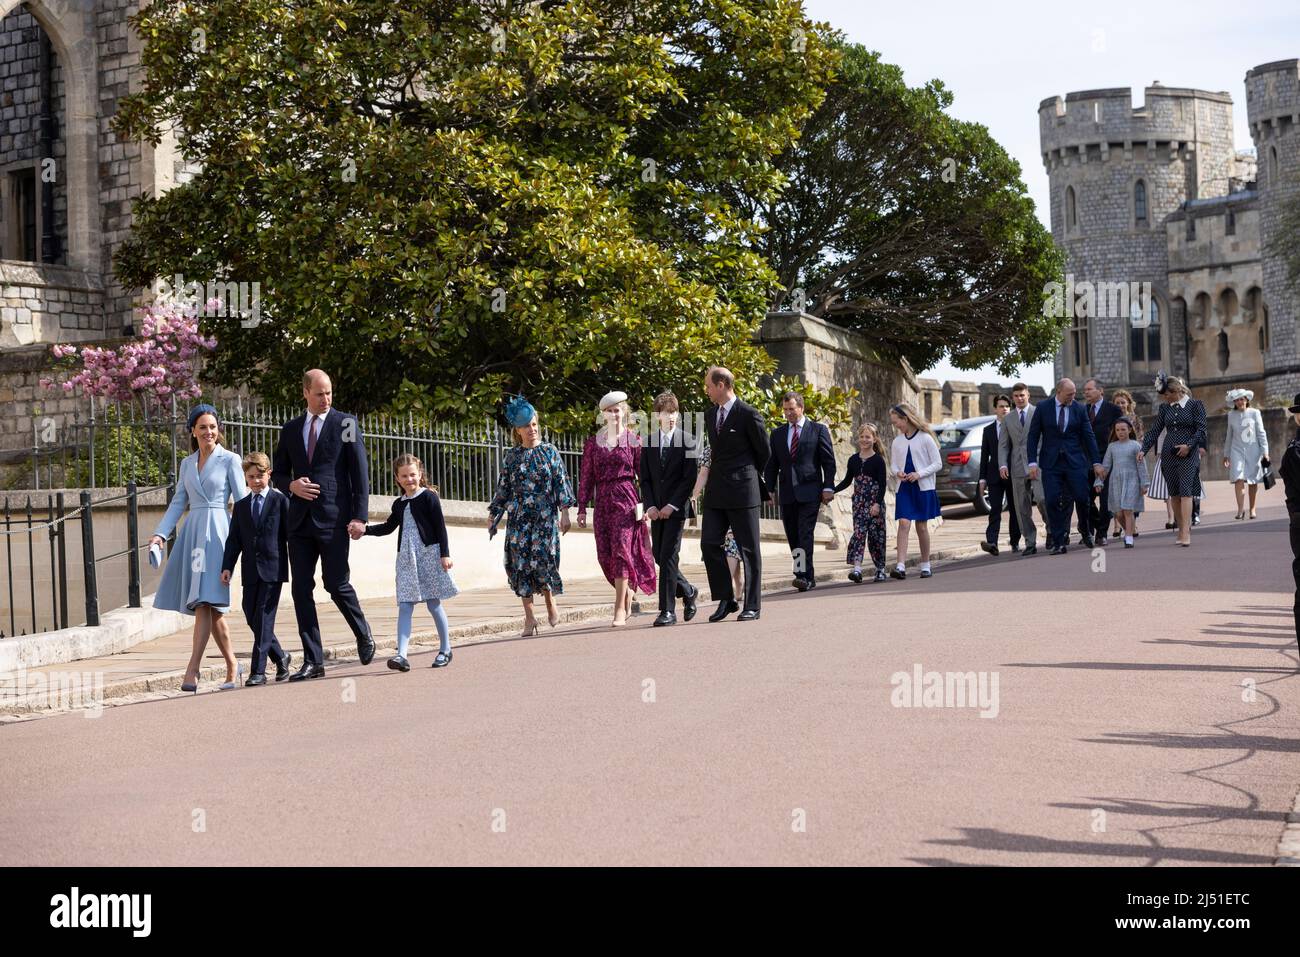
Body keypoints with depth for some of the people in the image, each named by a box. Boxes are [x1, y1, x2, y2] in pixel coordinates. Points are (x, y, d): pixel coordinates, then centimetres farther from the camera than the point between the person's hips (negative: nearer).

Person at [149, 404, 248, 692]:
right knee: (212, 607, 6)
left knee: (205, 601, -15)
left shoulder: (229, 459, 2)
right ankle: (232, 666, 17)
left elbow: (242, 502, -1)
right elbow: (178, 503, 17)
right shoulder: (187, 463, 17)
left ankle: (193, 669, -19)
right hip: (191, 532, 5)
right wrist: (160, 534, 5)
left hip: (216, 531, -5)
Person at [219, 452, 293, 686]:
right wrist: (227, 566, 0)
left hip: (273, 569, -5)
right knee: (252, 618, 4)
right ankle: (281, 657, 24)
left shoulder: (280, 500, 1)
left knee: (263, 618, -8)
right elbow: (234, 540, 12)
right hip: (250, 572, 5)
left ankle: (258, 671, -6)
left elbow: (290, 534, 0)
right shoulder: (241, 506, 14)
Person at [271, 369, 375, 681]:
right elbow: (278, 473, 19)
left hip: (334, 518, -4)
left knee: (337, 585, -5)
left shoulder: (346, 423, 2)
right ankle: (313, 661, 6)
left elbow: (360, 472, -2)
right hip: (301, 519, 4)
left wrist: (360, 515, -9)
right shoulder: (290, 429, 13)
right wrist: (291, 485, -4)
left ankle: (364, 636, 22)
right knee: (301, 590, 1)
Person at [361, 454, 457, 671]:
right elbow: (388, 526, 26)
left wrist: (445, 554, -12)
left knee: (434, 603, 2)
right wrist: (365, 530, 13)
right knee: (404, 606, -5)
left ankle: (445, 649, 17)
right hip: (406, 558, 5)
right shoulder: (399, 504, 13)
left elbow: (440, 527, -6)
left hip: (429, 554, -5)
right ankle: (401, 655, -13)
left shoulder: (429, 497, -4)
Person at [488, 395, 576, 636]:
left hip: (545, 517, -2)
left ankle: (550, 602, 17)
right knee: (521, 563, -4)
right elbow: (503, 488, 12)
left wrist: (564, 512, -3)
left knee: (544, 559, -10)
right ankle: (529, 618, 2)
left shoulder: (550, 452, 4)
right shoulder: (512, 457, 8)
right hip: (519, 518, 2)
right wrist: (493, 515, 10)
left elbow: (561, 482, 3)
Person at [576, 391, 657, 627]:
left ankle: (620, 608, -10)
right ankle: (627, 592, 29)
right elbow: (586, 477, 9)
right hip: (602, 503, 3)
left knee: (621, 550, -11)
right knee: (605, 555, 4)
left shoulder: (633, 440, 3)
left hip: (626, 500, -3)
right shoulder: (593, 442, 9)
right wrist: (582, 508, 4)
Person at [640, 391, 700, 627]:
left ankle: (668, 611, -8)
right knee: (659, 556, 6)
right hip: (657, 509, 5)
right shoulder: (648, 442, 9)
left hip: (677, 507, -5)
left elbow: (691, 477, -8)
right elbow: (645, 478, 10)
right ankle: (688, 592, 28)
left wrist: (672, 505, -13)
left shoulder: (688, 441, -3)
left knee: (668, 556, -11)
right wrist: (649, 505, -5)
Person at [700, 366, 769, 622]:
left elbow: (765, 451, 0)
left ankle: (752, 605, 5)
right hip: (716, 491, 7)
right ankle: (726, 600, 9)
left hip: (743, 489, -7)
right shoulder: (710, 415, 13)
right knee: (709, 544, -1)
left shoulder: (748, 414, -8)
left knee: (748, 548, 0)